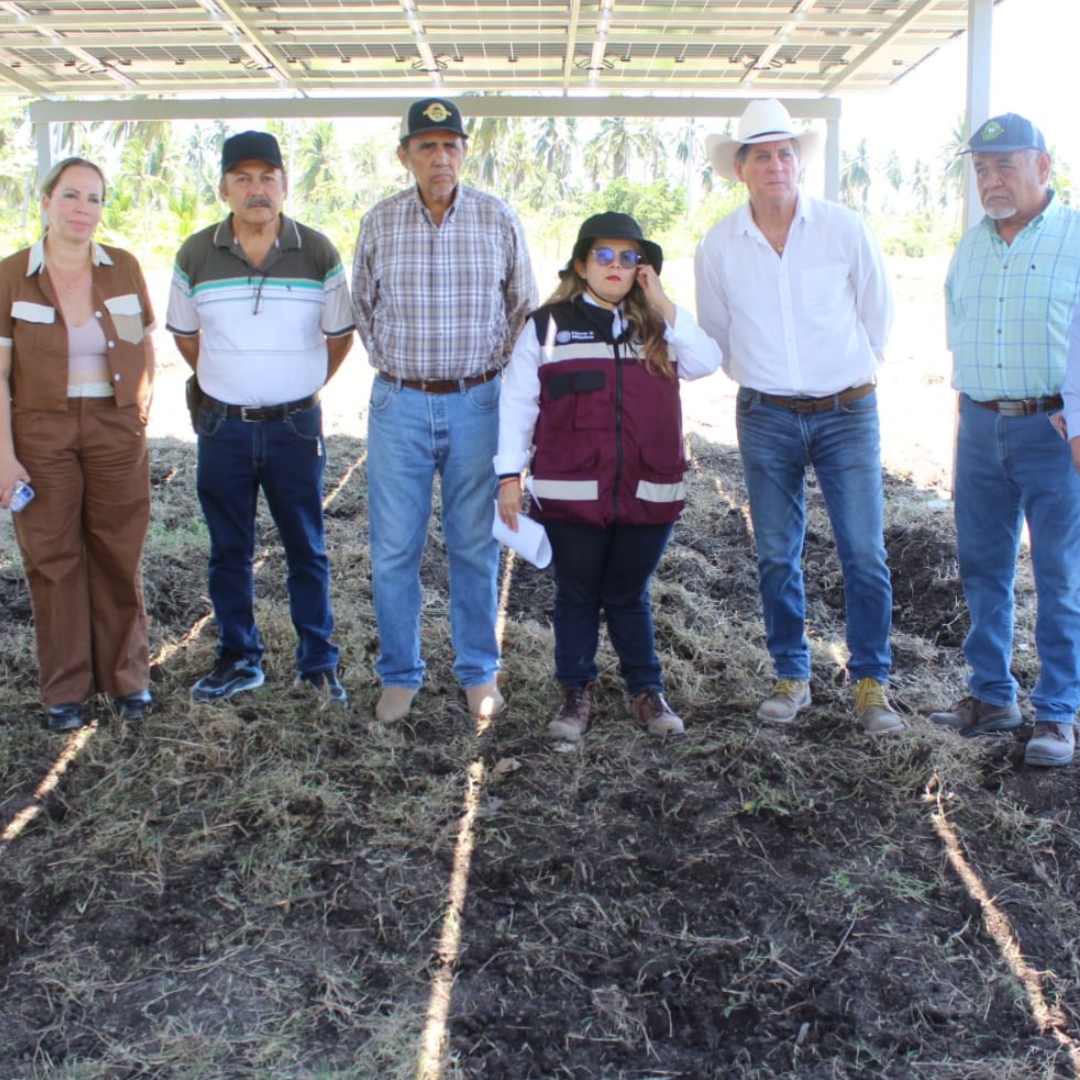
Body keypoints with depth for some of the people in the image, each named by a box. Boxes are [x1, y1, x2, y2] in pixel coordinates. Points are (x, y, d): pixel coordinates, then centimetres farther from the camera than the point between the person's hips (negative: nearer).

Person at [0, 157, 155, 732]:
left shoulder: (123, 268, 2)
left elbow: (145, 345, 13)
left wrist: (141, 412, 6)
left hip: (116, 429, 2)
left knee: (118, 555, 7)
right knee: (53, 558, 5)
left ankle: (126, 675, 21)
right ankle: (65, 688, 17)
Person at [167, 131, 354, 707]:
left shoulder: (318, 253, -3)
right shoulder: (196, 255, -1)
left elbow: (339, 334, 7)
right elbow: (184, 334, 13)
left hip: (295, 426, -1)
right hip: (222, 427, 1)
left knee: (306, 549, 5)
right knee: (229, 551, 10)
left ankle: (318, 663, 16)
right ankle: (238, 659, 24)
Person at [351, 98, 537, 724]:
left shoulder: (500, 221, 0)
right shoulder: (379, 224, 2)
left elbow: (524, 308, 11)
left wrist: (492, 366, 7)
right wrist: (393, 365, 12)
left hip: (476, 403, 0)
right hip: (399, 405, 1)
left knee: (476, 548, 7)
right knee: (394, 550, 3)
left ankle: (479, 674, 21)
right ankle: (400, 676, 18)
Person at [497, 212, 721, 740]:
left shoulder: (657, 326, 8)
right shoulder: (547, 325, 2)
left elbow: (706, 363, -9)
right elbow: (517, 402, 1)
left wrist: (663, 305, -10)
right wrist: (509, 475, -4)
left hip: (647, 493, 2)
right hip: (570, 494, -1)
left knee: (629, 596, 14)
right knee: (577, 596, 10)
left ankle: (647, 690, 26)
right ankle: (575, 693, 23)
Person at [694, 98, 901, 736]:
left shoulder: (845, 230, -3)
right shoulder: (719, 246, 0)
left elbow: (878, 315, 10)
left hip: (847, 413, -1)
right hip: (765, 418, 1)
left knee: (865, 554, -3)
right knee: (777, 557, 7)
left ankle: (872, 683, 10)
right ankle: (792, 677, 21)